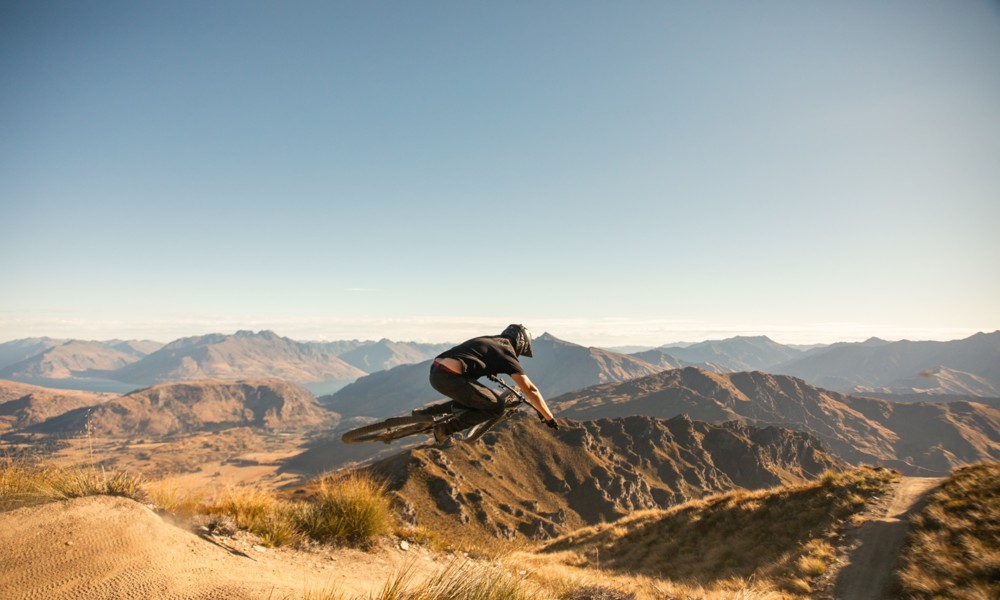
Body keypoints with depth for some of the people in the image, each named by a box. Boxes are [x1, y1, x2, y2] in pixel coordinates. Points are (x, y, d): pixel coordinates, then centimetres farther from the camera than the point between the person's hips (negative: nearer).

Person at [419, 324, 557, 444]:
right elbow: (530, 389, 4)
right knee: (496, 406, 3)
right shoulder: (507, 353, 6)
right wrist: (549, 417, 9)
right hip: (450, 378, -9)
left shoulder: (488, 341, 28)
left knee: (471, 400, 28)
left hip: (435, 371, 9)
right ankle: (445, 429, 1)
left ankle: (425, 413, 19)